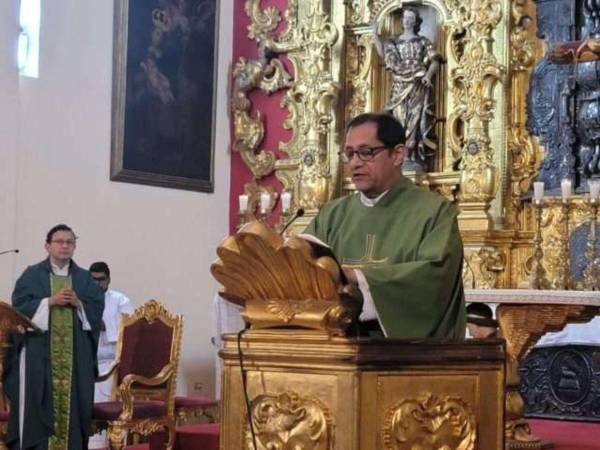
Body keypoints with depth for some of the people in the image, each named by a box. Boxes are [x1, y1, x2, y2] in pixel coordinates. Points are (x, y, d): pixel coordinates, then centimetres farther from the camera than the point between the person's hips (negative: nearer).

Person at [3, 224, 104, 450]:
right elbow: (20, 305, -5)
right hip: (39, 351, -2)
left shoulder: (84, 278, 13)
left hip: (75, 352, 3)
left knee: (73, 402, -2)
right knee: (37, 403, -7)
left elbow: (98, 306, 6)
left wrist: (79, 304, -12)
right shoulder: (32, 274, 5)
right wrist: (50, 301, -15)